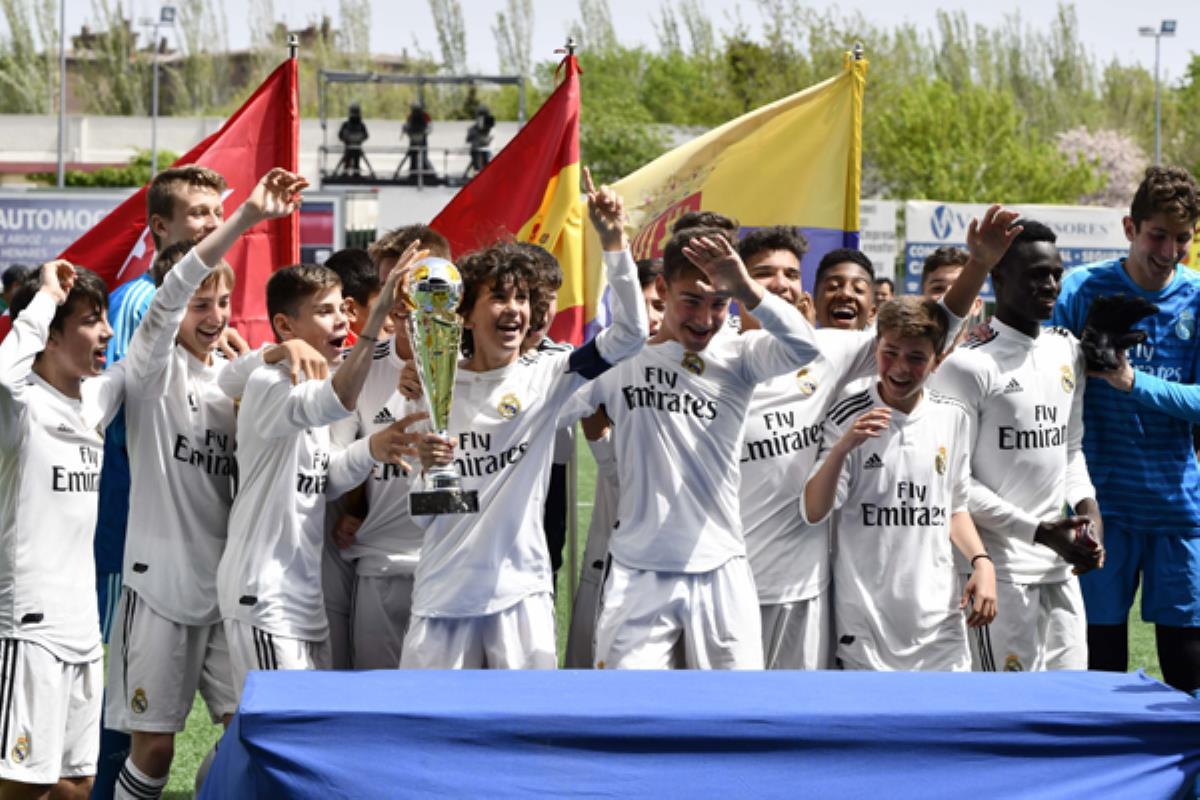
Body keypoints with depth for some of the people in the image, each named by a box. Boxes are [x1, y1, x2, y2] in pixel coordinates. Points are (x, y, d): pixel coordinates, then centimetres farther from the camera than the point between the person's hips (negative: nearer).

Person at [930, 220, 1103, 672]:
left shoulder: (1067, 351, 13)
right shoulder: (967, 365, -11)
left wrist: (1087, 508, 3)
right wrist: (1037, 530, -15)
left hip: (1059, 567, 8)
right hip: (998, 570, -7)